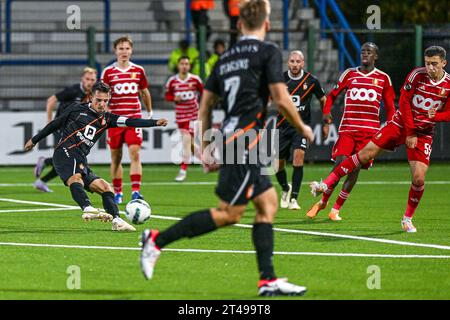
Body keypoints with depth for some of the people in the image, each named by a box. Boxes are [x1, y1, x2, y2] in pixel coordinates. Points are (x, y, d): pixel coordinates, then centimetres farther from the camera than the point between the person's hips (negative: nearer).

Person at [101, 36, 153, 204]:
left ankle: (136, 191, -16)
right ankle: (117, 192, 18)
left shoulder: (139, 71, 5)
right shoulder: (108, 72, 0)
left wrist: (149, 112, 23)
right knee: (116, 157, 7)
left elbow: (145, 93, 17)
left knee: (135, 154, -13)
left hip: (134, 118, 0)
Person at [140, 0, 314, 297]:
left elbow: (205, 104, 17)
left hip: (230, 139, 8)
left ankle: (268, 280, 4)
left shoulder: (226, 58, 15)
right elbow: (281, 99, -12)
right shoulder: (268, 52, -6)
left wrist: (206, 149, 21)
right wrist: (302, 127, 5)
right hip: (243, 142, -8)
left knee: (268, 202, 10)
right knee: (229, 214, -6)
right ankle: (158, 240, -6)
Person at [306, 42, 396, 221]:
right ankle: (323, 201, 7)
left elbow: (389, 107, 13)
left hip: (369, 131, 0)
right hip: (347, 128, 0)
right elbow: (333, 94, 16)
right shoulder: (350, 74, 10)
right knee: (340, 164, -12)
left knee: (355, 168, -5)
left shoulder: (383, 78, 8)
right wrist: (327, 112, -3)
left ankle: (336, 209, 2)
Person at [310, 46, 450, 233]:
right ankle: (326, 185, -2)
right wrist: (409, 132, -10)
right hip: (401, 124, 0)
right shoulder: (417, 75, -11)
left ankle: (408, 218, 10)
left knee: (418, 178, -12)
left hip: (423, 133, 0)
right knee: (364, 154, -8)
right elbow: (404, 102, -7)